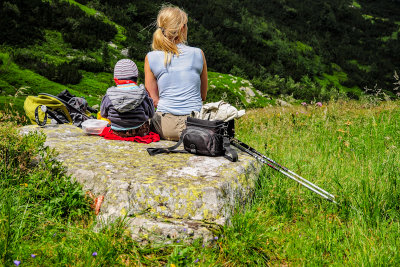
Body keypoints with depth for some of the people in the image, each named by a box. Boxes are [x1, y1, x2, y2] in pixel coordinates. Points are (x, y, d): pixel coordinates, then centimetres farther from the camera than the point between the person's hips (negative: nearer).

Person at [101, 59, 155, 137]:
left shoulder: (110, 95, -12)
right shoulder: (141, 93, -16)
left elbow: (103, 114, 3)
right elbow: (151, 114, -5)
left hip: (117, 132, 3)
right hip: (139, 131, -3)